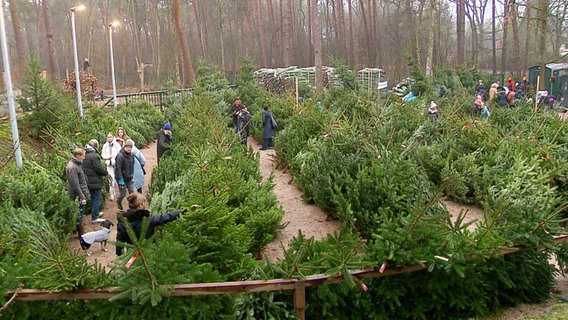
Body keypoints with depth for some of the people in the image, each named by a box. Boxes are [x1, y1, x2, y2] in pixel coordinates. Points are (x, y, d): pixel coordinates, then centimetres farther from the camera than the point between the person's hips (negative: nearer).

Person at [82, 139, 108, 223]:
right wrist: (106, 173, -1)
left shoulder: (85, 155, 5)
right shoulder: (94, 156, -22)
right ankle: (94, 217, 5)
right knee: (97, 198, 1)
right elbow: (99, 168, -22)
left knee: (93, 197, 23)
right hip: (95, 182, -9)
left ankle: (95, 213, 37)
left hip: (88, 181, 9)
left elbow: (84, 168, 12)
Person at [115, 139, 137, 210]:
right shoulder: (120, 155, -19)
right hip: (122, 178, -6)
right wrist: (120, 179, -22)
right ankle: (118, 202, 37)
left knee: (133, 192, -1)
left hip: (129, 178, 6)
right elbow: (118, 168, -21)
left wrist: (132, 175, 11)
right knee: (123, 194, 5)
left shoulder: (131, 155, 4)